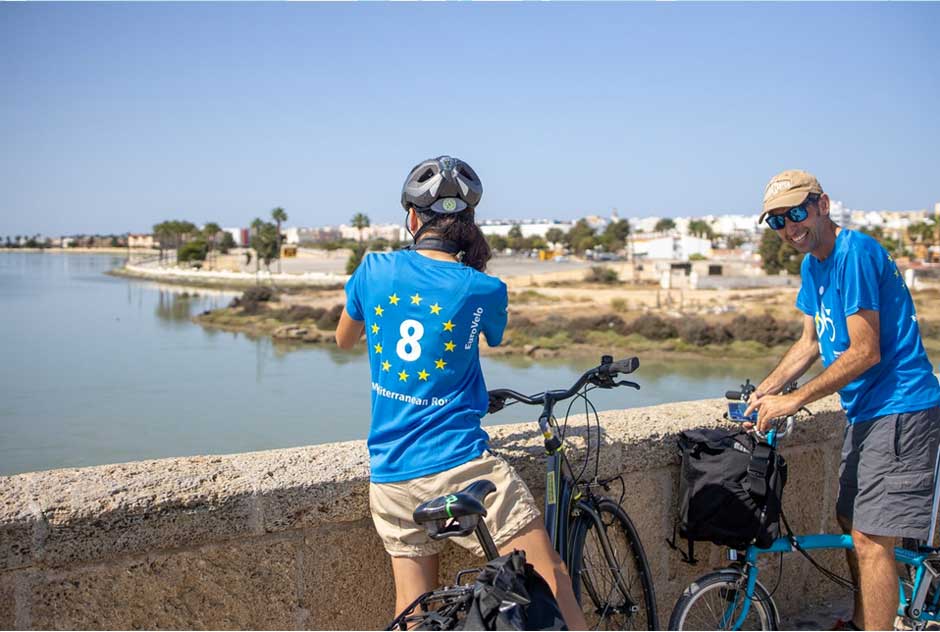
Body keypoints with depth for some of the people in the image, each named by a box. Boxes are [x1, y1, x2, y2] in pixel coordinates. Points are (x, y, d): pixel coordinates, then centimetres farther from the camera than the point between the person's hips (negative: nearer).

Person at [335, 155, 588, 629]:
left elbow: (343, 339, 19)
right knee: (551, 582, 3)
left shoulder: (375, 270, 1)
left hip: (389, 479, 4)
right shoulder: (484, 290, -5)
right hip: (462, 466, -4)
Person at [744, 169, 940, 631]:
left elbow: (865, 352, -22)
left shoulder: (855, 252, -20)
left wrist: (793, 400, -19)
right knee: (851, 521, 19)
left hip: (897, 411, -10)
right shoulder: (813, 264, 10)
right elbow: (810, 343, 16)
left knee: (871, 538, -9)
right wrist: (766, 389, 4)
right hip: (866, 411, 10)